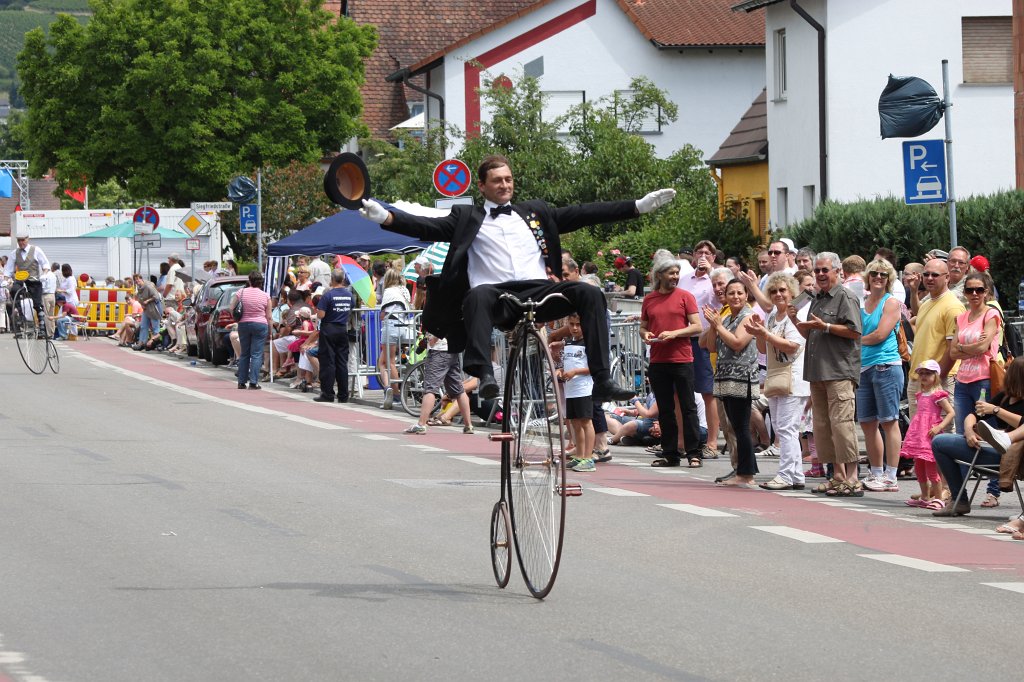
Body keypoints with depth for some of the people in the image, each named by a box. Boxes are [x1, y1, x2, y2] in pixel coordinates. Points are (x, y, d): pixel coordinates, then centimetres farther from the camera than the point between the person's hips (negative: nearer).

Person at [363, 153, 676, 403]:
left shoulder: (535, 213, 27)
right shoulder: (467, 218, 19)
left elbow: (582, 214, 22)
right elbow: (429, 227, 5)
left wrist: (639, 206, 14)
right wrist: (386, 217, -13)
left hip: (537, 291, 3)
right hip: (497, 296, -3)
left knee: (589, 293, -23)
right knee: (478, 294, -39)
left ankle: (602, 381, -28)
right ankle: (484, 374, -51)